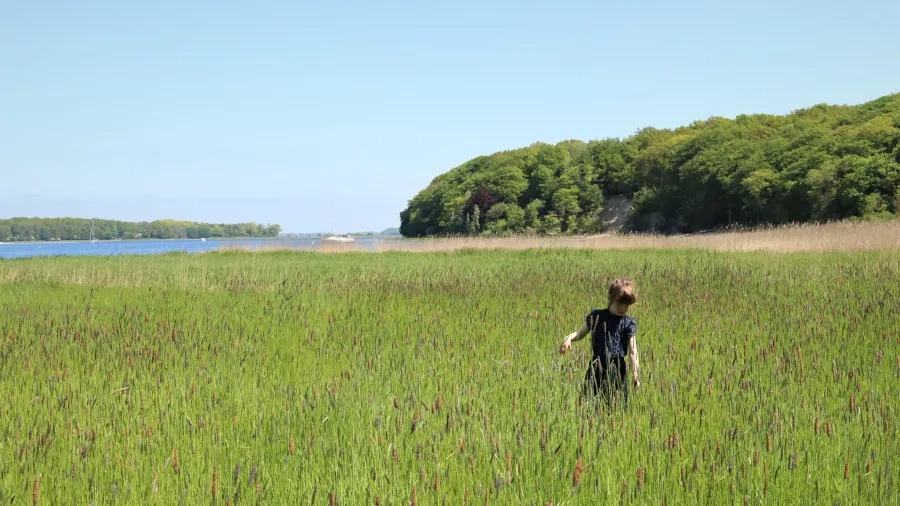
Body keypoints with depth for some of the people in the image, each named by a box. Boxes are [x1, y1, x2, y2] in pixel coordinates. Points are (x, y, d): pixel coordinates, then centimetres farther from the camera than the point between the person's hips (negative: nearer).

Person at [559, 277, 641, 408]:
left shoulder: (629, 323, 1)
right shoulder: (596, 316, 7)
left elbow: (633, 351, -7)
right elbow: (580, 333, 17)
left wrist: (635, 373, -19)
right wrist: (569, 338, -6)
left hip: (617, 368, -2)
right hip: (596, 366, 2)